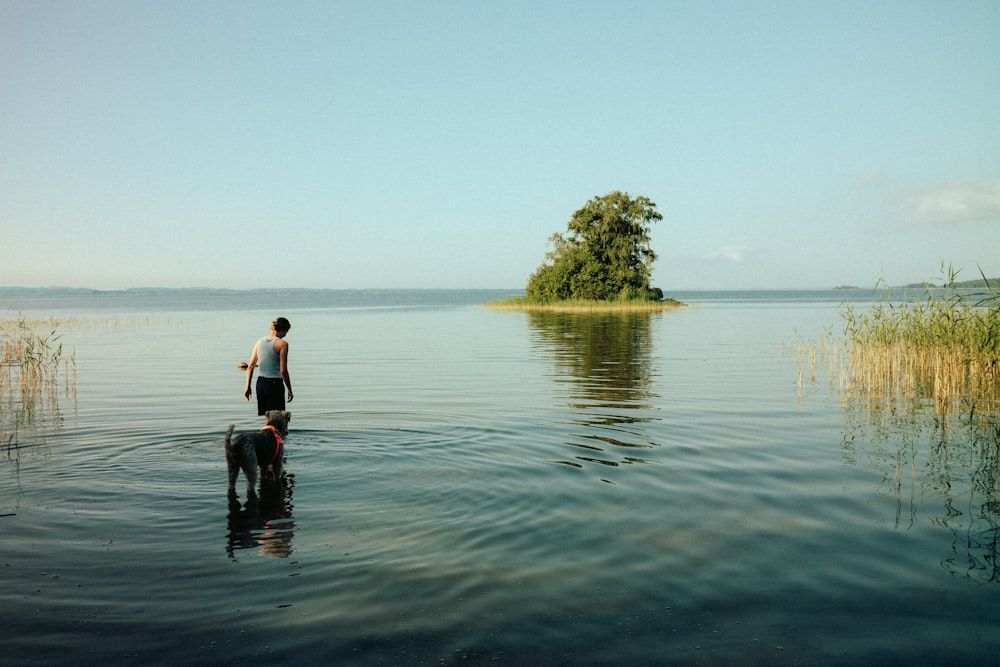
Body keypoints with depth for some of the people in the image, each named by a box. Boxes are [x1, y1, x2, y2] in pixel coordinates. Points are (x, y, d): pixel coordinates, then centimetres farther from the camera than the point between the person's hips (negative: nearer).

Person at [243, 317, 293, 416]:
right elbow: (283, 371, -14)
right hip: (274, 384, -6)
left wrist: (247, 387, 14)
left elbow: (250, 366, 8)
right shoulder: (282, 344, -11)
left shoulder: (260, 342, 7)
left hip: (260, 383, 6)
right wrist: (289, 390, -5)